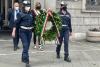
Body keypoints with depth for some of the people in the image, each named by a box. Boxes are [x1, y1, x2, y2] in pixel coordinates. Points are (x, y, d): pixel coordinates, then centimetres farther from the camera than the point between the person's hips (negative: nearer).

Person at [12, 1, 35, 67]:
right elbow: (16, 23, -4)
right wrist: (13, 31, -7)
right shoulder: (21, 14, -5)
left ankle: (23, 58, 30)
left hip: (30, 31, 5)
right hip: (23, 31, -5)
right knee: (25, 45, -11)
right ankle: (27, 61, -8)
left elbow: (33, 21, 16)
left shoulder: (31, 13, 6)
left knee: (27, 46, 11)